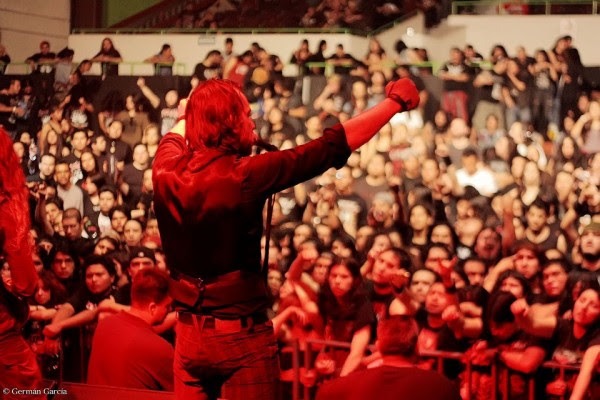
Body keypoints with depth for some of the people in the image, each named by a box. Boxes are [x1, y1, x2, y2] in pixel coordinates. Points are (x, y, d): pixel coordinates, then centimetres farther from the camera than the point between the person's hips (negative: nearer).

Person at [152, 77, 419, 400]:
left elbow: (174, 136, 24)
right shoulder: (244, 175, -18)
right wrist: (396, 100, -1)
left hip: (189, 334, 6)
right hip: (241, 335, -5)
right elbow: (336, 144, -12)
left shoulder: (166, 172, -4)